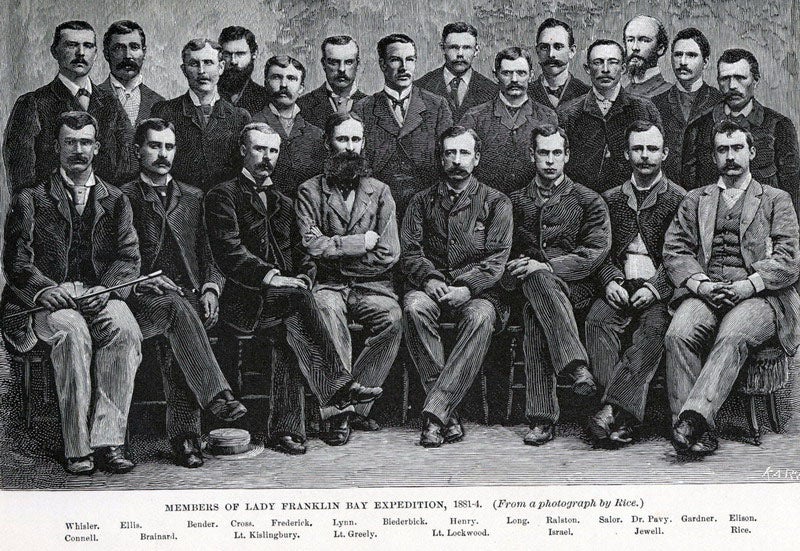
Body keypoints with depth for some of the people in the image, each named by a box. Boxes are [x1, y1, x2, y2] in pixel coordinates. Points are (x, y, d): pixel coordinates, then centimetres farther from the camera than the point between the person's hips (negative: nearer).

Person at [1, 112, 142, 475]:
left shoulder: (116, 201, 18)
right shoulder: (30, 200, 13)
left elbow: (129, 258, 8)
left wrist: (105, 289, -12)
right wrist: (45, 289, -17)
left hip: (101, 294, 2)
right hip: (50, 299, -2)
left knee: (125, 332, -32)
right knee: (73, 334, -35)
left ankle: (107, 441, -32)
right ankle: (77, 449, -31)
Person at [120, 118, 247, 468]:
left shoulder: (192, 197, 22)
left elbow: (209, 254, 17)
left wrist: (210, 287, -2)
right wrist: (145, 281, -13)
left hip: (191, 294, 2)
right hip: (143, 299, -2)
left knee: (180, 324, -32)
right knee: (177, 308, -36)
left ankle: (183, 433, -34)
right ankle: (216, 396, -44)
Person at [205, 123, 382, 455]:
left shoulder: (283, 203, 26)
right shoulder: (224, 196, 6)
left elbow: (300, 252, 20)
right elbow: (228, 252, -8)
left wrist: (302, 277, -3)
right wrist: (270, 277, -20)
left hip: (281, 295, 5)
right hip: (242, 301, -5)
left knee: (290, 329, -26)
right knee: (297, 298, -32)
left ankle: (285, 429, -24)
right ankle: (337, 385, -35)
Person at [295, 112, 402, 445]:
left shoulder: (379, 192, 14)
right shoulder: (310, 191, 9)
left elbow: (389, 254, 2)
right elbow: (313, 246, -6)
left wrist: (335, 250, -2)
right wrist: (360, 243, -6)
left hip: (372, 285, 2)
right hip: (328, 285, -1)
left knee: (393, 318, -31)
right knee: (326, 309, -36)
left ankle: (354, 405, -19)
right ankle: (340, 409, -32)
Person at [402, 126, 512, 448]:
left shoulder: (495, 202, 11)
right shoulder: (423, 201, 17)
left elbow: (497, 258, 0)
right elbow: (409, 252, 8)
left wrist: (466, 288, -18)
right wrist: (429, 279, -14)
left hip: (476, 291, -1)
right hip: (432, 287, 2)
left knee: (480, 316, -36)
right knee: (414, 306, -33)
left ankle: (435, 412, -38)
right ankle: (448, 415, -33)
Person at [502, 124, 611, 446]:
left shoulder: (588, 201, 14)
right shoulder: (515, 202, 22)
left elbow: (597, 251, 0)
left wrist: (547, 266, -13)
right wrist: (513, 272, -8)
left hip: (573, 287, -2)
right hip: (522, 288, 2)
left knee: (534, 310, -38)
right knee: (532, 280, -38)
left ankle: (542, 417, -42)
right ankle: (576, 366, -46)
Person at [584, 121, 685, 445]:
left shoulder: (679, 200, 8)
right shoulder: (611, 199, 18)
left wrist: (654, 288, -15)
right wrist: (611, 281, -6)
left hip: (660, 292, -2)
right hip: (620, 288, 2)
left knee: (653, 328, -33)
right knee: (597, 320, -29)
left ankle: (614, 408, -38)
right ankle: (626, 414, -37)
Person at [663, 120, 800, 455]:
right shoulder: (695, 200, 24)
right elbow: (674, 250, 11)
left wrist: (746, 286, -11)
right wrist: (700, 284, -8)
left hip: (759, 295, -2)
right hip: (704, 293, 2)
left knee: (732, 337, -35)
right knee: (678, 334, -30)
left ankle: (693, 417, -46)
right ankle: (697, 432, -33)